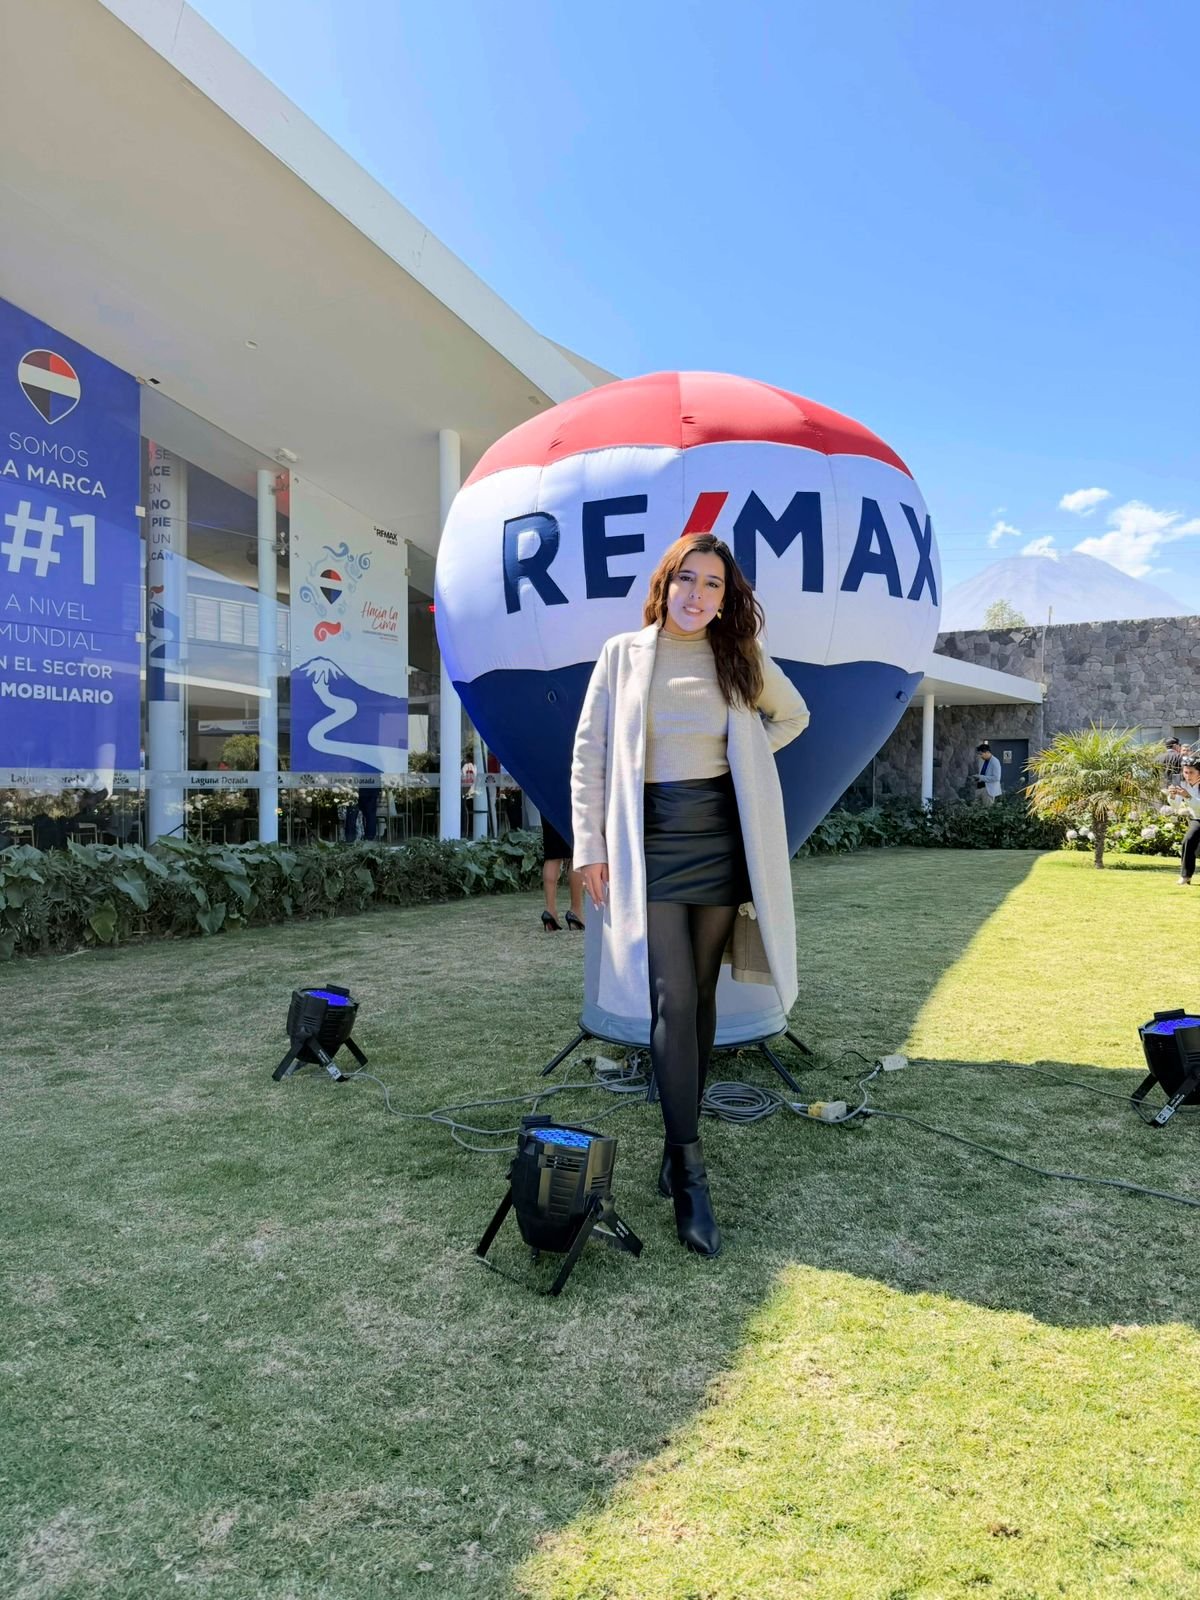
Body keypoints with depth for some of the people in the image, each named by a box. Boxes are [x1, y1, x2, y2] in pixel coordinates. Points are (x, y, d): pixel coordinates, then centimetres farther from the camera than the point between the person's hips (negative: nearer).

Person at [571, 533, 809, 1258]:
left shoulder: (742, 660, 8)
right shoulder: (623, 654, 3)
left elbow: (793, 715, 25)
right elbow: (590, 752, 3)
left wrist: (742, 757, 9)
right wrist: (591, 845, -2)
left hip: (720, 840, 3)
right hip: (649, 841, -2)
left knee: (701, 996, 7)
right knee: (671, 999, -9)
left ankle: (679, 1146, 20)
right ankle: (691, 1173, -2)